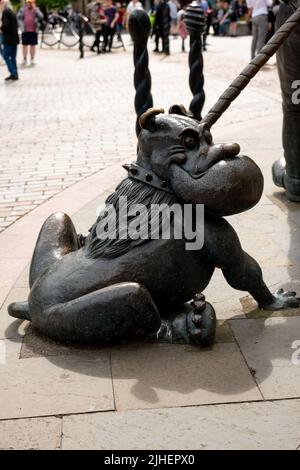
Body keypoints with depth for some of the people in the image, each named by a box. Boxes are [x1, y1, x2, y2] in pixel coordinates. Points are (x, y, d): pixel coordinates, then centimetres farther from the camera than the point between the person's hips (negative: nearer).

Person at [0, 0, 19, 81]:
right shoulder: (13, 12, 14)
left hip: (8, 38, -8)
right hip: (15, 38, 8)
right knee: (13, 57, 11)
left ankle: (13, 73, -10)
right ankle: (15, 74, 11)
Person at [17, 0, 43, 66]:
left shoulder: (36, 9, 5)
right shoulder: (22, 10, 6)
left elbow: (41, 16, -10)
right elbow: (18, 18, 7)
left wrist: (35, 9, -13)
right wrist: (21, 25, -6)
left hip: (33, 31, 0)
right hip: (25, 31, 0)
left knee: (33, 45, 3)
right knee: (24, 45, 4)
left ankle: (32, 60, 11)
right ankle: (24, 60, 12)